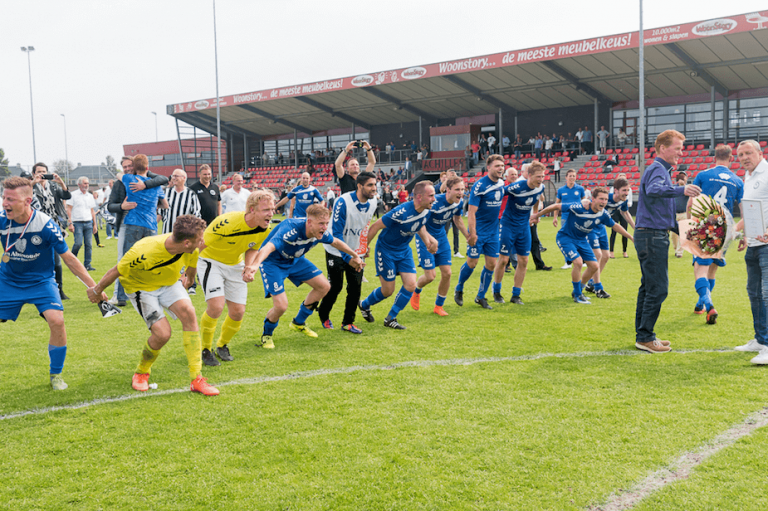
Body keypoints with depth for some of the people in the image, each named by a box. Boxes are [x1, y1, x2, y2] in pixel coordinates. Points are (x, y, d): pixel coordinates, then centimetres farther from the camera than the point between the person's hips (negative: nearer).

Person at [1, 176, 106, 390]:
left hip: (41, 281, -2)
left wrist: (93, 286, -13)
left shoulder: (46, 225, -22)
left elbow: (68, 258, -13)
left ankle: (56, 375, 0)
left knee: (56, 320, -22)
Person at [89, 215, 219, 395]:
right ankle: (141, 373, 14)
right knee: (162, 333, -20)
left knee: (188, 312, -23)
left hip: (169, 283, 4)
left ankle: (196, 379, -17)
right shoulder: (143, 253, -38)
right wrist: (97, 291, -5)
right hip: (141, 287, -4)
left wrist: (189, 279, 25)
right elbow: (115, 272, -21)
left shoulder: (191, 250, -22)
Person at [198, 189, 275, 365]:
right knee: (216, 306, -21)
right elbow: (199, 245, -24)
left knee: (238, 312, 0)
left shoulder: (265, 229, -15)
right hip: (211, 261, -5)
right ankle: (205, 349, 3)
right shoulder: (227, 223, -33)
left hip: (235, 266, 5)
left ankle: (222, 345, 29)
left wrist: (249, 267, -12)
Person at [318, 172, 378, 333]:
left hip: (356, 252, 5)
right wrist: (347, 257, -31)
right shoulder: (343, 202, -26)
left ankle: (348, 322, 13)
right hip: (336, 251, -5)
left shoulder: (373, 202, -7)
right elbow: (336, 233, -25)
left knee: (356, 287, -1)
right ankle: (323, 316, 27)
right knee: (335, 286, 0)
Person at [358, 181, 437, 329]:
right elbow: (375, 226, -22)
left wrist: (428, 240, -4)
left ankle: (390, 319, 12)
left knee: (411, 285, -5)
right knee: (388, 290, -1)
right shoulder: (401, 212, -32)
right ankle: (364, 305, 31)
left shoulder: (426, 212, -9)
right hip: (386, 250, -6)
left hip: (404, 250, 7)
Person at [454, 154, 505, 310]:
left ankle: (481, 297, 18)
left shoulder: (501, 184, 5)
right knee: (472, 263, -3)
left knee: (491, 264, 5)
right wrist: (472, 233, -24)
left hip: (493, 231, 6)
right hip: (479, 231, -6)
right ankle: (459, 290, 22)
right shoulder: (480, 186, -17)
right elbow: (471, 212, -19)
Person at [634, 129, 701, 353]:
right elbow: (653, 190, -37)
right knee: (658, 289, -9)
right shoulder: (657, 169, -12)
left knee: (649, 287, 13)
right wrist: (681, 190, -52)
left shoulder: (660, 169, 21)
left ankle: (643, 335, 19)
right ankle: (645, 337, -3)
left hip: (651, 236, 11)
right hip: (653, 236, -11)